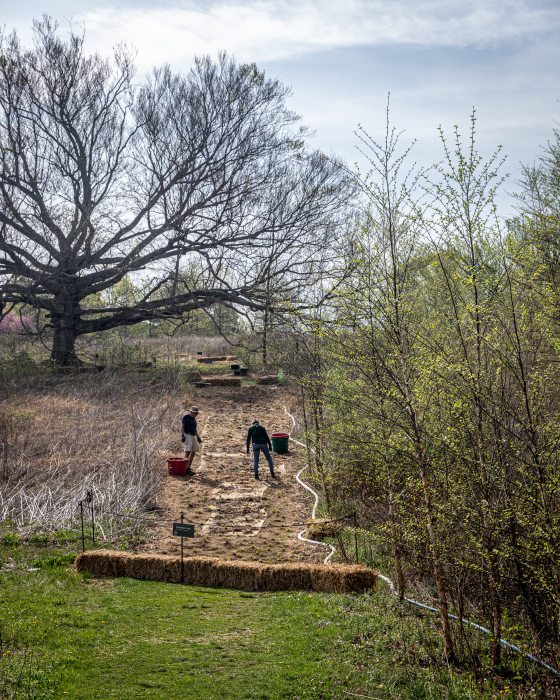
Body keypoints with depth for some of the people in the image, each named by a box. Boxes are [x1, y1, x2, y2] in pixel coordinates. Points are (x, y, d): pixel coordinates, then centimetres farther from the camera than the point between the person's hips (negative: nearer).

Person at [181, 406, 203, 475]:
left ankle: (188, 468, 9)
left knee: (193, 453, 6)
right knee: (188, 452, -15)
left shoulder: (193, 419, 18)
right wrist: (182, 436, -23)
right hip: (187, 436, -9)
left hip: (193, 436, 9)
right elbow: (182, 427, -12)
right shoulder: (186, 417, -6)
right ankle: (186, 469, -18)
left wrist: (198, 437, 21)